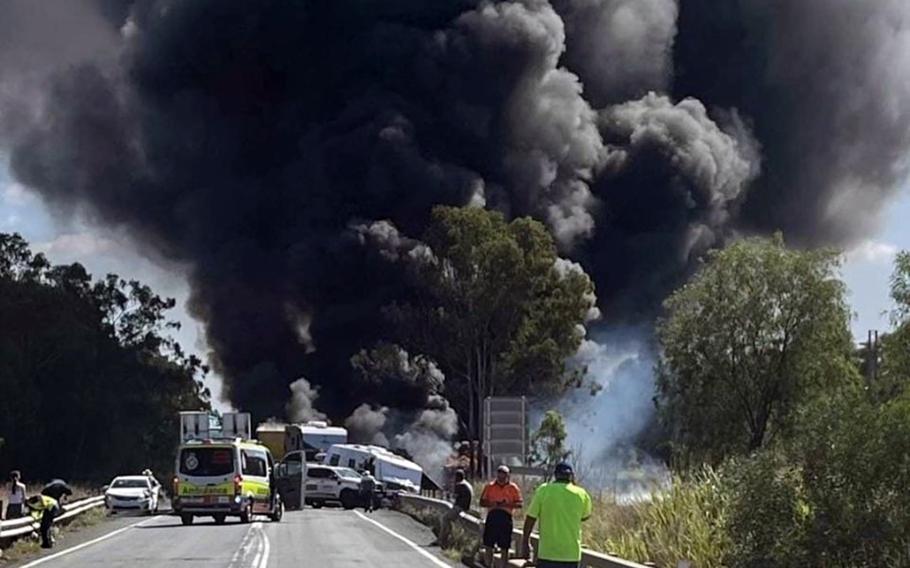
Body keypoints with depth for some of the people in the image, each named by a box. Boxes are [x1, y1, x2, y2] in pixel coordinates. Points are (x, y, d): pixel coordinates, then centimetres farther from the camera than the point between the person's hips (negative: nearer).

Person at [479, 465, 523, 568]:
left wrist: (507, 504, -19)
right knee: (488, 546, 4)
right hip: (492, 517, 1)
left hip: (505, 518, -1)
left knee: (504, 548, 3)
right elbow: (482, 502, 5)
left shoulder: (513, 488, 3)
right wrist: (492, 504, -14)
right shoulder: (490, 486, 7)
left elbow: (519, 504, -2)